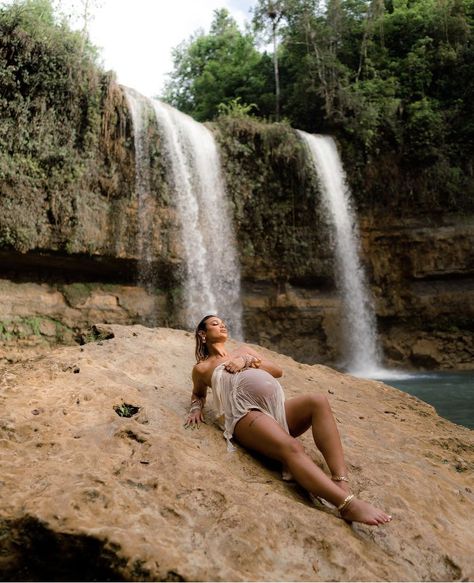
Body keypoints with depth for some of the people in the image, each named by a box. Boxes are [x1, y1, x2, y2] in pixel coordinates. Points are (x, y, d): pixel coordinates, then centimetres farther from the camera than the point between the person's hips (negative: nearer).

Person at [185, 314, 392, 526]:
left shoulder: (242, 350, 32)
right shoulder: (202, 367, 21)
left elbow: (278, 370, 24)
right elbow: (198, 393, 37)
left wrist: (247, 361, 8)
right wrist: (196, 408, 13)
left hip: (278, 409, 5)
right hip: (247, 414, -5)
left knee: (318, 401, -27)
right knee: (291, 447, -35)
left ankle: (341, 484, -41)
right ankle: (348, 504, -53)